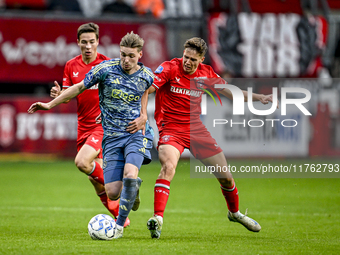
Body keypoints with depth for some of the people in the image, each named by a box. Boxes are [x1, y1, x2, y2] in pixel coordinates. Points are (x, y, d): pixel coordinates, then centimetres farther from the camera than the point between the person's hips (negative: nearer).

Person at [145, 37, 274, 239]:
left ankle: (235, 212, 37)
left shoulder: (206, 73, 3)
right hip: (171, 129, -5)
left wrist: (260, 98, 10)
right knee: (168, 166, -34)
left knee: (225, 176, 8)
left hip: (196, 129, 5)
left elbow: (230, 91, 15)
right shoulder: (169, 69, -12)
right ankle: (158, 219, -38)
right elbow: (146, 88, -21)